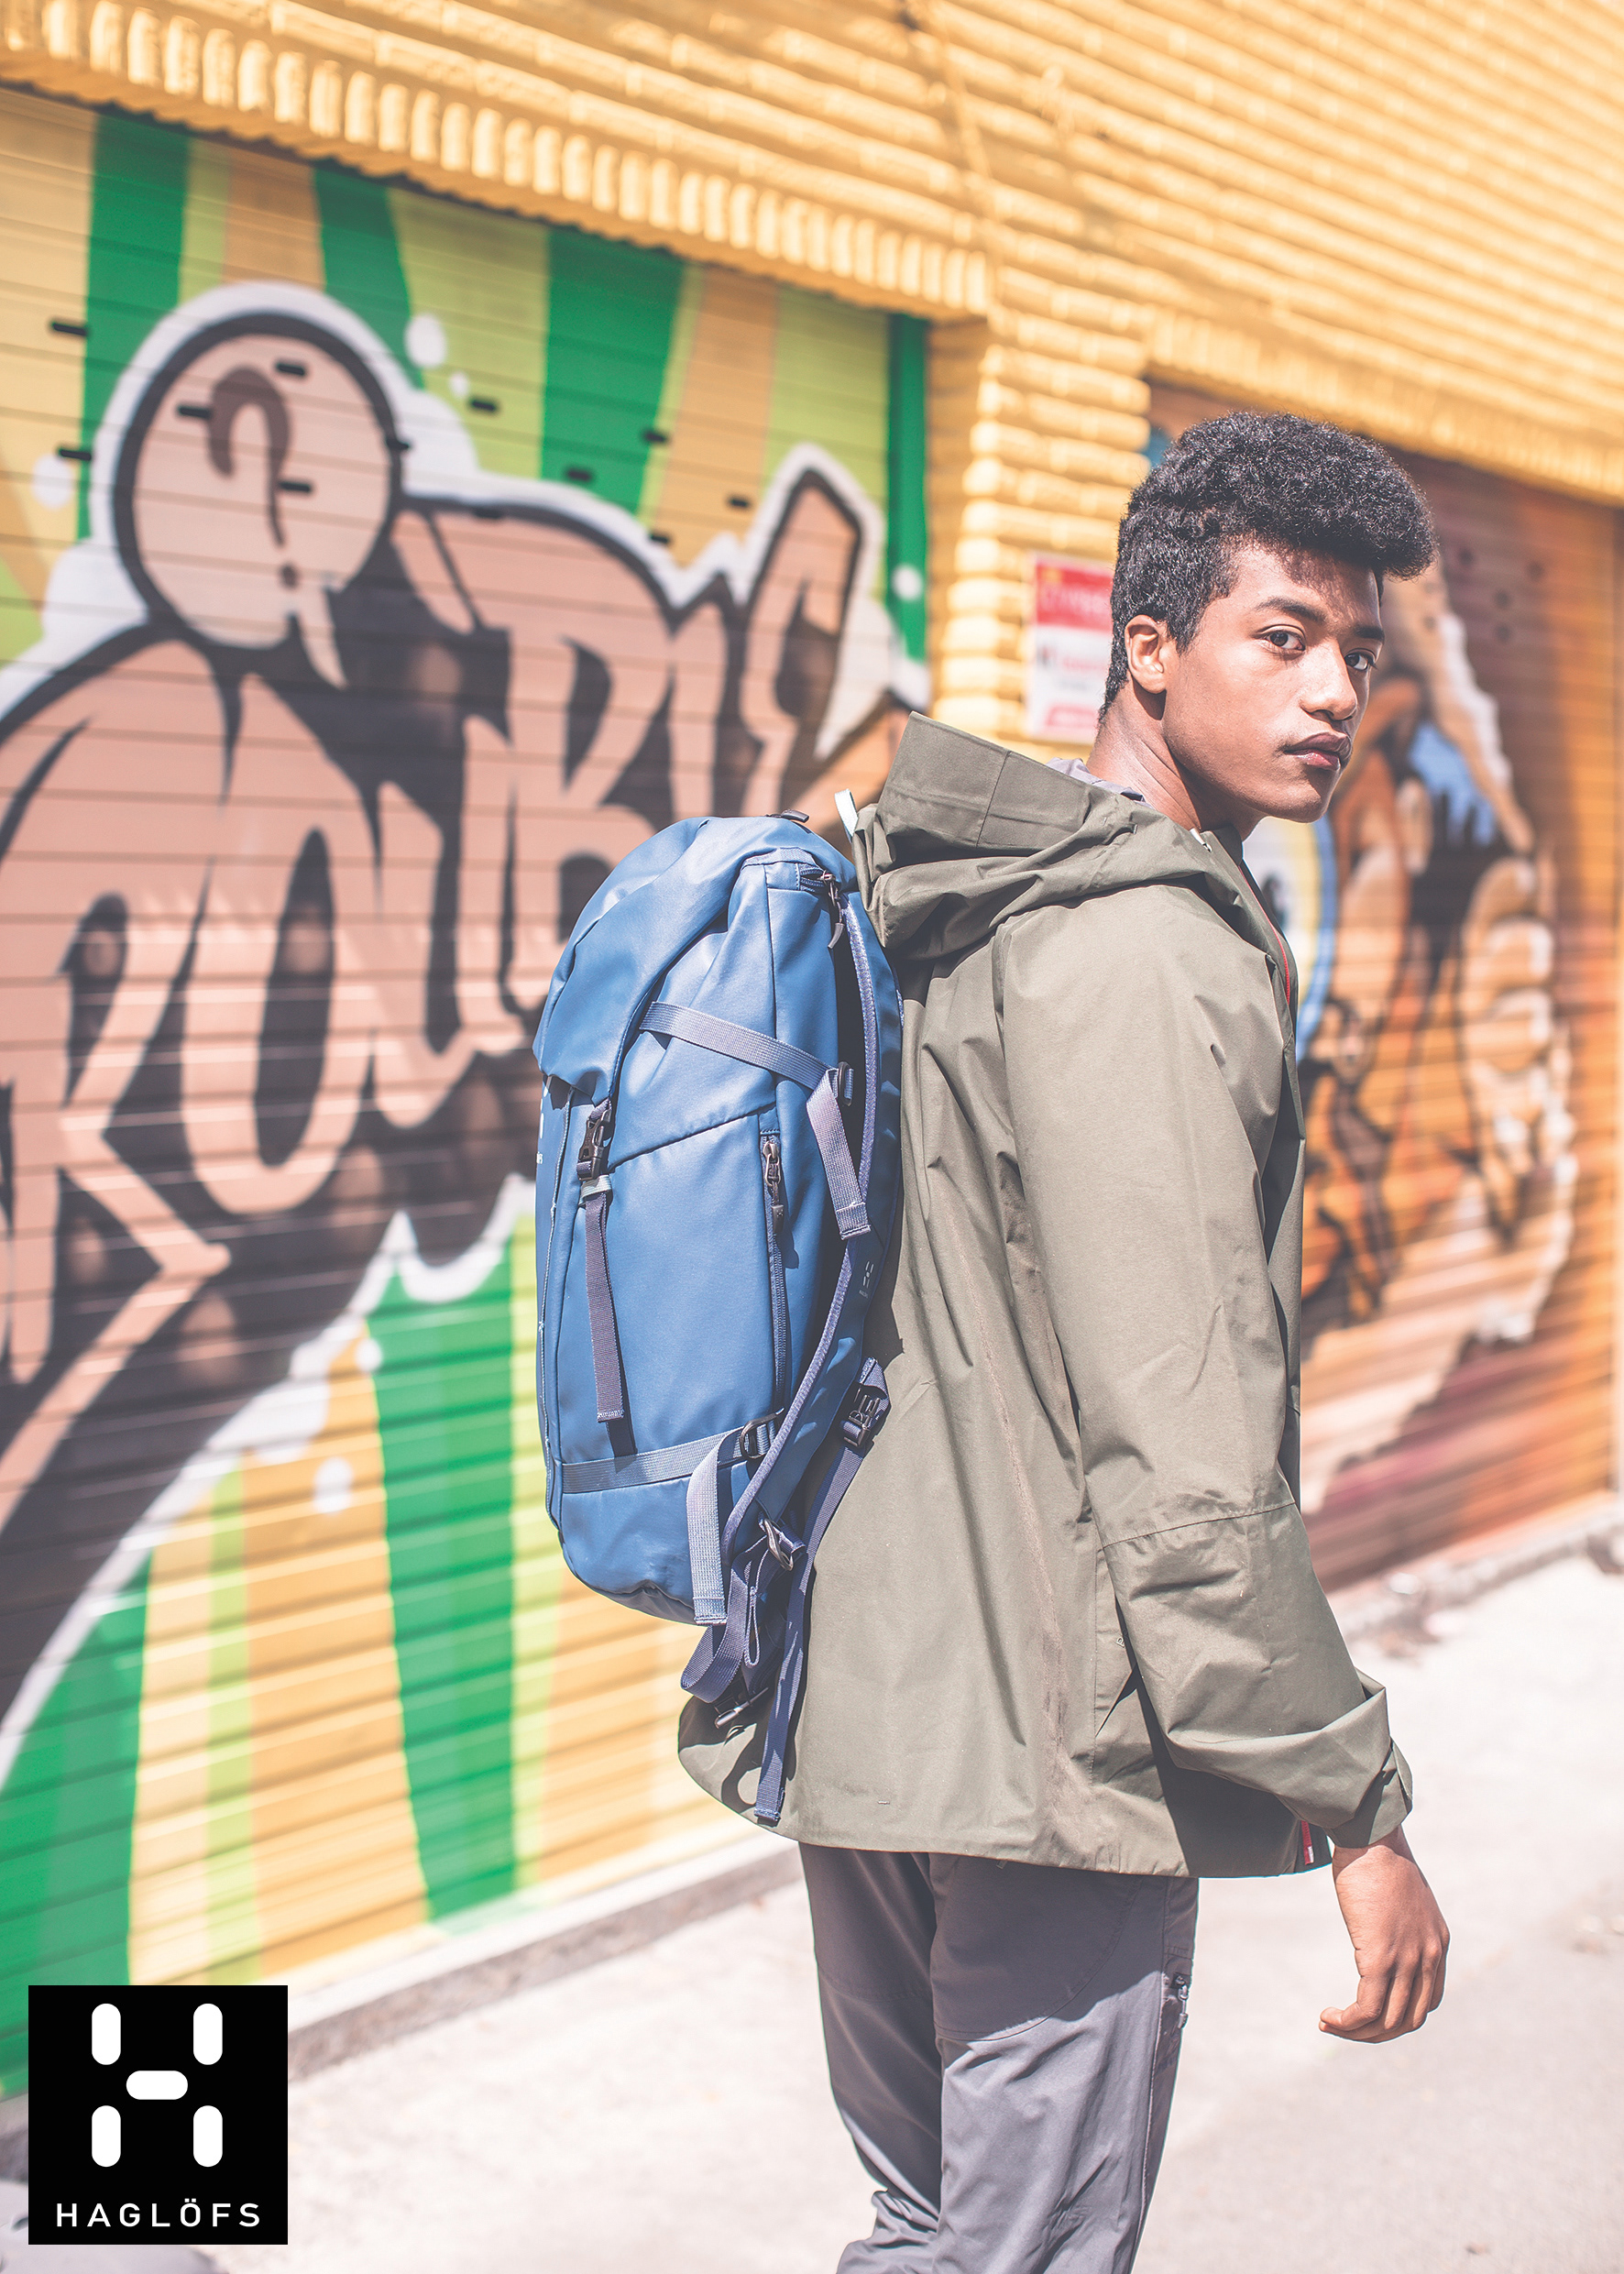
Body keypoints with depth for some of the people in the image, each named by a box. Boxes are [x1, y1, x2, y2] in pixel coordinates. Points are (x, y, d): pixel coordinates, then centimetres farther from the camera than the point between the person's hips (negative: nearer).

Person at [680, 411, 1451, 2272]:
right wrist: (1359, 1807, -16)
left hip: (858, 1704, 9)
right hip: (1042, 1750, -9)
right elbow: (1186, 1459, -23)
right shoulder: (1148, 962, -18)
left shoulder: (952, 915, 11)